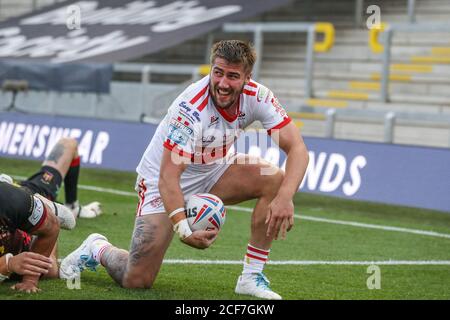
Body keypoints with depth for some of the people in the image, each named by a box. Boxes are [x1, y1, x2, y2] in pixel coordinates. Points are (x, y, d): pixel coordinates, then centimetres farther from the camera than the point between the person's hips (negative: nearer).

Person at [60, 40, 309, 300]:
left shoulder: (256, 97, -19)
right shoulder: (191, 109, -33)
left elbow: (297, 149, -21)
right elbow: (168, 178, -34)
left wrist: (285, 197, -39)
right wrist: (184, 230, -47)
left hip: (215, 170, 5)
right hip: (163, 180, -5)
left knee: (276, 179, -22)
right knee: (135, 281, -11)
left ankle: (252, 277, -13)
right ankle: (97, 250, 25)